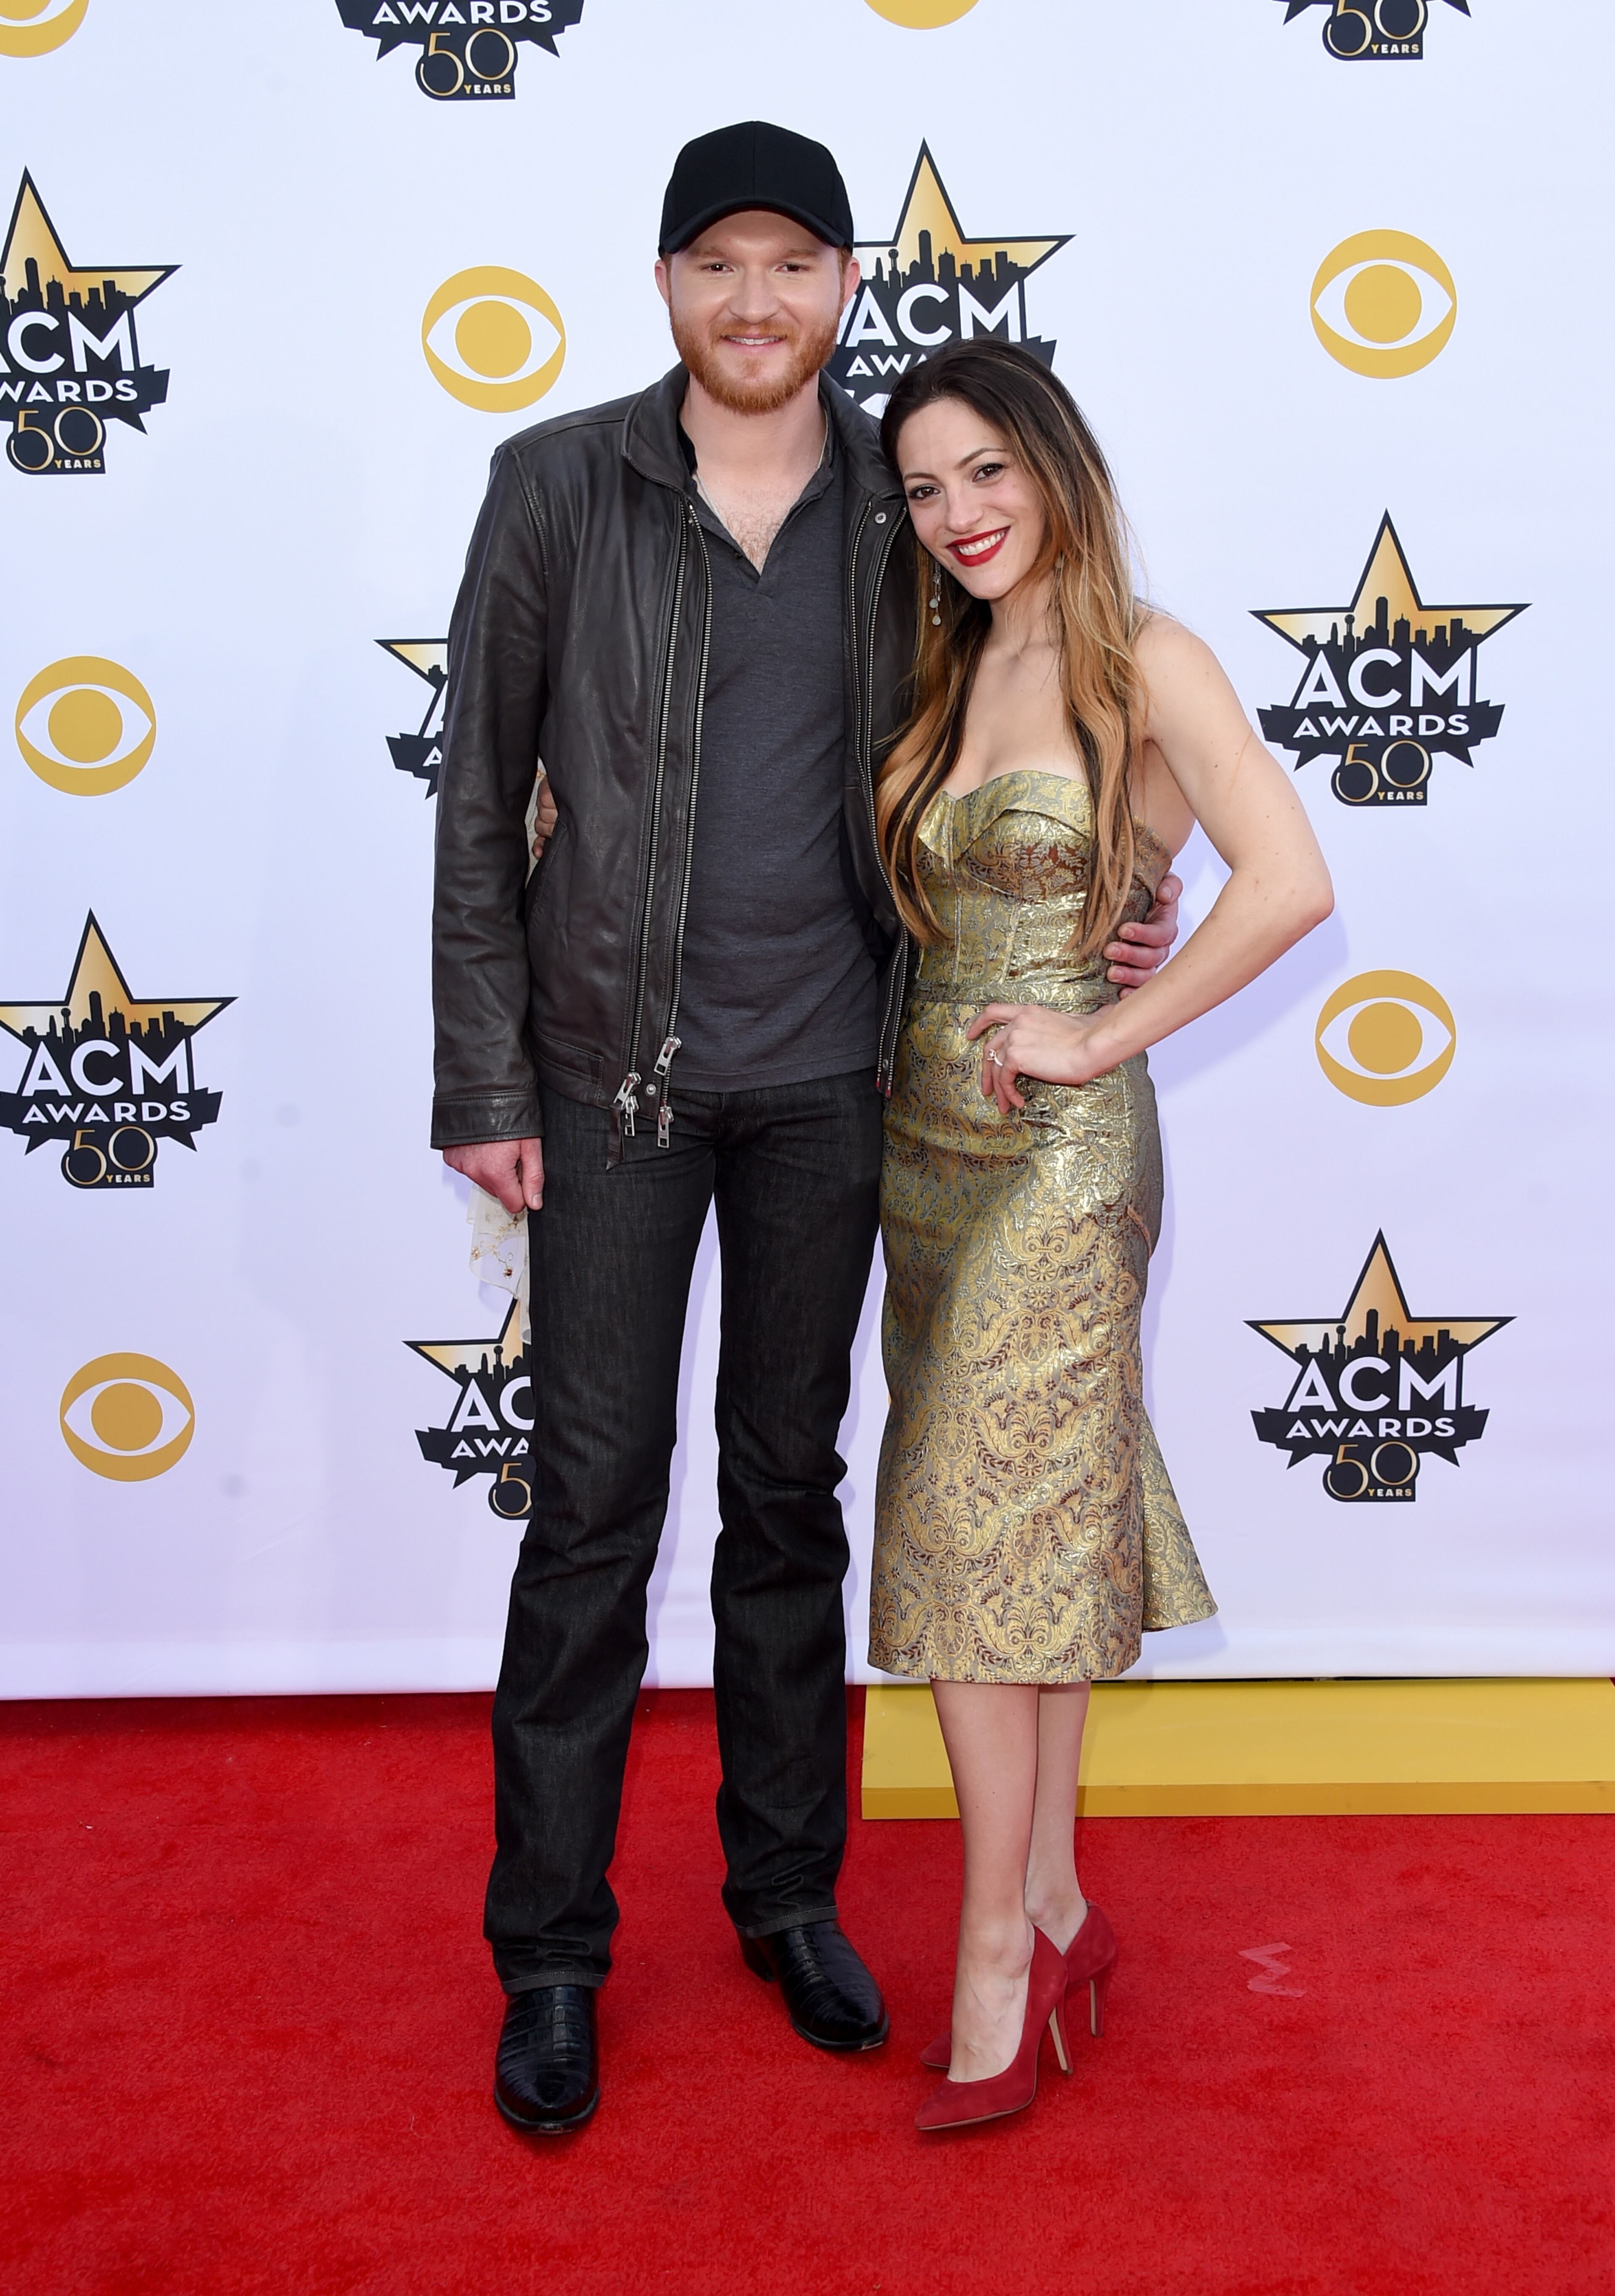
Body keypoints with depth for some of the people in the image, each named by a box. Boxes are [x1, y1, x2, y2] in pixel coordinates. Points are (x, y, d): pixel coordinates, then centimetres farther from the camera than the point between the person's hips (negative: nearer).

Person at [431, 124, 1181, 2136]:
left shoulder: (899, 504, 3)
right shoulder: (560, 483, -4)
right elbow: (481, 794, -3)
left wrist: (1093, 929, -1)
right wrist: (482, 1082, -6)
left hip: (823, 1078, 3)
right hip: (613, 1073, -2)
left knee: (790, 1491, 13)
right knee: (594, 1506, 3)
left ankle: (788, 1891, 30)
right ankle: (550, 1954, 18)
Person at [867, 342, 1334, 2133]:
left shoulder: (1142, 662, -9)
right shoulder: (950, 676, 13)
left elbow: (1289, 881, -21)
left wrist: (1104, 1036, -16)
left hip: (1052, 1150, -7)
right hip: (930, 1140, 7)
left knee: (980, 1546, -6)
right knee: (1036, 1536, 11)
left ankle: (998, 1961, 4)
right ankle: (1057, 1912, 21)